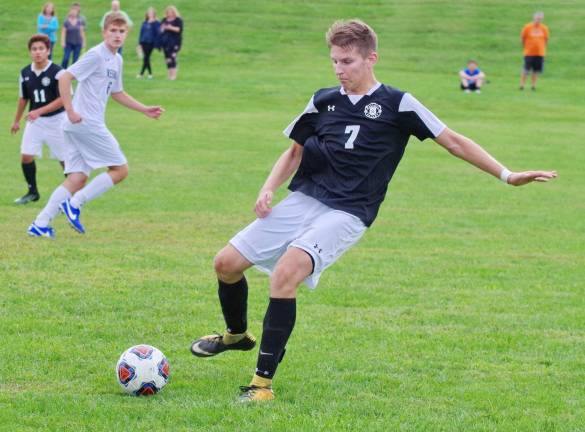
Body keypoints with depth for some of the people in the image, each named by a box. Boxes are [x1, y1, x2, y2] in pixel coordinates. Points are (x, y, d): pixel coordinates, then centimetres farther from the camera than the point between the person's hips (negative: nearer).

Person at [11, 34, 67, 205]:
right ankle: (33, 192, 13)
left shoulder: (57, 72, -16)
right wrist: (17, 121, 23)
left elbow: (63, 99, -19)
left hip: (56, 119, -4)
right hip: (35, 121, 4)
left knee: (65, 158, 3)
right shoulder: (25, 73, 0)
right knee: (26, 156, -3)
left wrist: (39, 111, -25)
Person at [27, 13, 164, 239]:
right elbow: (64, 78, -18)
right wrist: (70, 112, -21)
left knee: (78, 179, 5)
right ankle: (74, 204, -5)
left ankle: (40, 224, 2)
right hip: (86, 124, -9)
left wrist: (145, 109, 29)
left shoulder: (116, 60, 18)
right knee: (120, 169, -4)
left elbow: (117, 93, 33)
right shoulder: (96, 55, -11)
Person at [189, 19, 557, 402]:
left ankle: (263, 381, -22)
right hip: (303, 200, 5)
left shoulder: (397, 104, -2)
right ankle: (237, 334, 32)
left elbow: (453, 141, 1)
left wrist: (506, 175, -4)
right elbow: (296, 152, 22)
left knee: (286, 272, -29)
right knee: (227, 263, 0)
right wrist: (269, 188, 4)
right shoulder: (324, 101, 10)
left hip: (346, 215, -5)